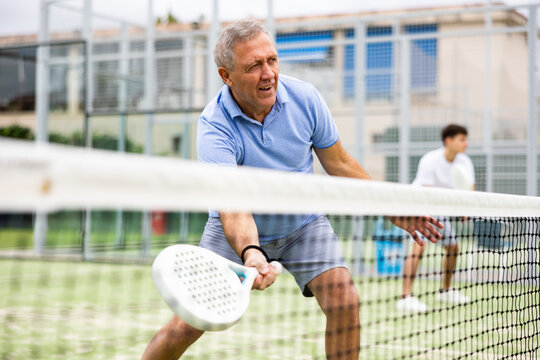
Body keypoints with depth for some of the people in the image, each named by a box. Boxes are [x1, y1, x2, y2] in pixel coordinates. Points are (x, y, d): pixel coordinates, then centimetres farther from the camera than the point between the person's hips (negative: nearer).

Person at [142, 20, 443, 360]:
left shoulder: (305, 97, -16)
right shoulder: (214, 128, -28)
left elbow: (339, 164, -2)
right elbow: (233, 207, -41)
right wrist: (250, 253, -61)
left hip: (304, 223, 3)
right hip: (240, 231, -3)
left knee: (344, 300, -19)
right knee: (185, 327, -10)